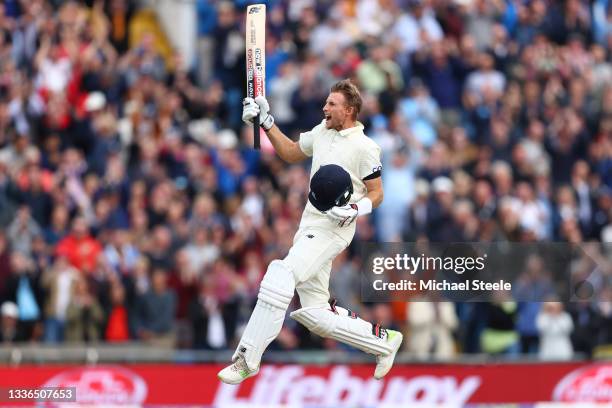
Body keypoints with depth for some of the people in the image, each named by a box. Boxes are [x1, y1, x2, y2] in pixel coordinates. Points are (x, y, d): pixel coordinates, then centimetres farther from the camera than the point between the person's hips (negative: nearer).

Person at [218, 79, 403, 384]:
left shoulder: (364, 147, -8)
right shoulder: (322, 132, 13)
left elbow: (376, 193, -5)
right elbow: (291, 153, 27)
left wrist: (354, 210, -23)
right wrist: (266, 122, 18)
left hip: (333, 229, -9)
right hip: (309, 227, 9)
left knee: (280, 277, -25)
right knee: (316, 316, 6)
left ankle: (247, 359, -24)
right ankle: (383, 341, 21)